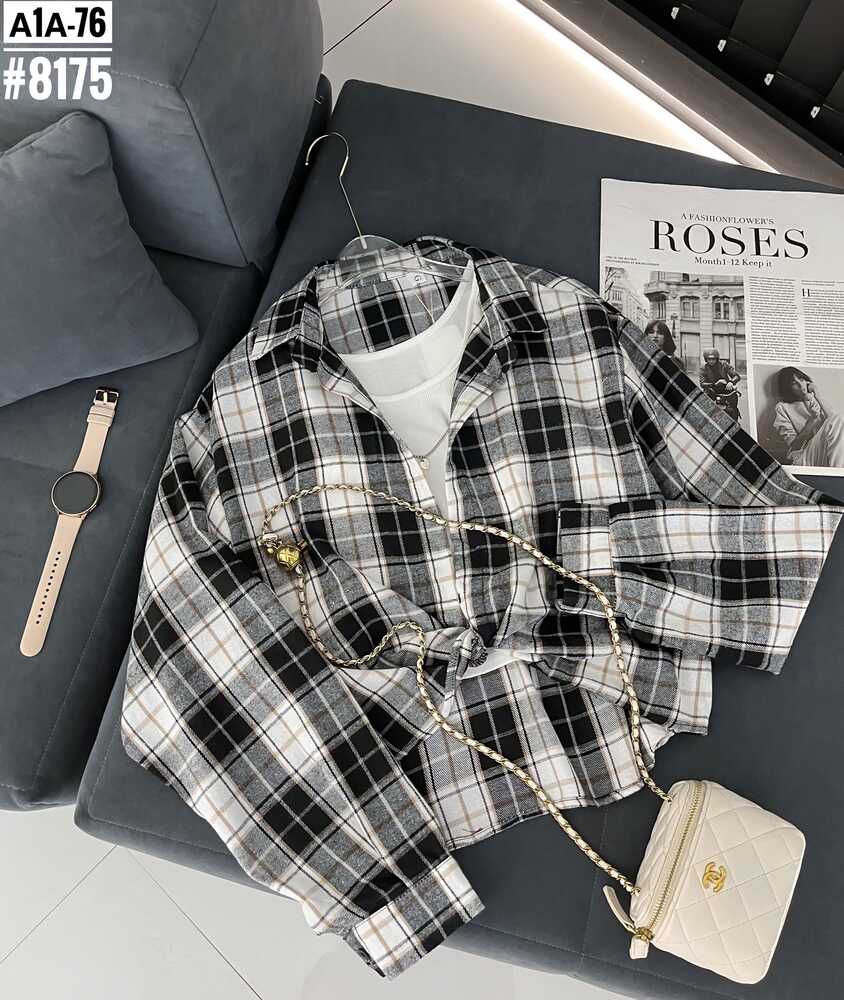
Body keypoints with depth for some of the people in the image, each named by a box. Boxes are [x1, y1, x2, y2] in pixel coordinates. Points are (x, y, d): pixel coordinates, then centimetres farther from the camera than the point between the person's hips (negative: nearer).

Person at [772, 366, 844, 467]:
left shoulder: (812, 398, 14)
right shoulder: (781, 408, -1)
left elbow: (831, 418, -1)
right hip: (802, 457, -4)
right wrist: (812, 419, -15)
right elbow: (794, 445, -7)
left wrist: (818, 397, -5)